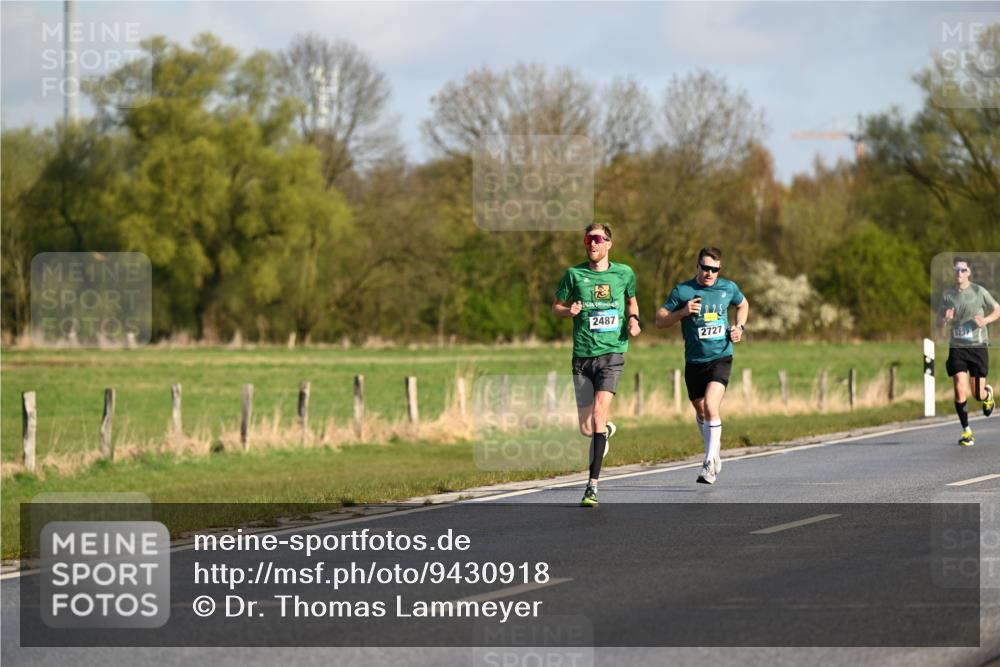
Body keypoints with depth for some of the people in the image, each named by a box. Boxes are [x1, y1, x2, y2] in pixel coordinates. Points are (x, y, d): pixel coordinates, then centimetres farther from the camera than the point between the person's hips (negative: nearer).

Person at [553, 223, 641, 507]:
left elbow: (632, 301, 24)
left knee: (598, 417, -19)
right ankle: (607, 430, 43)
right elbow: (556, 306, 13)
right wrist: (569, 311, -9)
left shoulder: (624, 273, 6)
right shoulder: (574, 274, 3)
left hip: (612, 353, -2)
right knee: (586, 428, 4)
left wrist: (634, 319, 3)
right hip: (582, 356, 2)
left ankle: (593, 485, -17)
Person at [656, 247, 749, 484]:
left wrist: (739, 327, 7)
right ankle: (714, 451, 40)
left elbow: (743, 305, 24)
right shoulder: (682, 291, -4)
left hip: (721, 358, -2)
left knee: (711, 407, -21)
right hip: (694, 361, 2)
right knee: (701, 412, 14)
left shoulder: (728, 288, 2)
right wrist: (682, 312, -18)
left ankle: (710, 464, -18)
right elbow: (660, 321, -2)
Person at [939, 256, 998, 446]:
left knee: (978, 394, 1)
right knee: (960, 389, -12)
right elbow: (940, 319, 13)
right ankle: (966, 431, 0)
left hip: (978, 346, -1)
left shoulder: (979, 292, -3)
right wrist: (945, 319, -11)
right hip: (957, 347, 1)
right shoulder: (948, 294, 3)